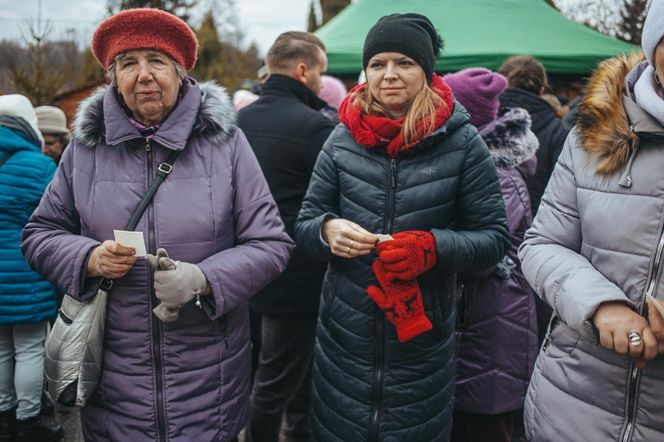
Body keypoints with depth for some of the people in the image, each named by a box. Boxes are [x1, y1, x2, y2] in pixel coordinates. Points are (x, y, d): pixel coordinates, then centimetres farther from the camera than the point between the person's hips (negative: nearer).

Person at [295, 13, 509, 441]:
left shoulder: (461, 142, -6)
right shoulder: (343, 139, 0)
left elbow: (493, 238, -5)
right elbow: (305, 224, 5)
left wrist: (431, 247, -23)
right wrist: (327, 230, -18)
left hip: (421, 340, -1)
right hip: (344, 336, 2)